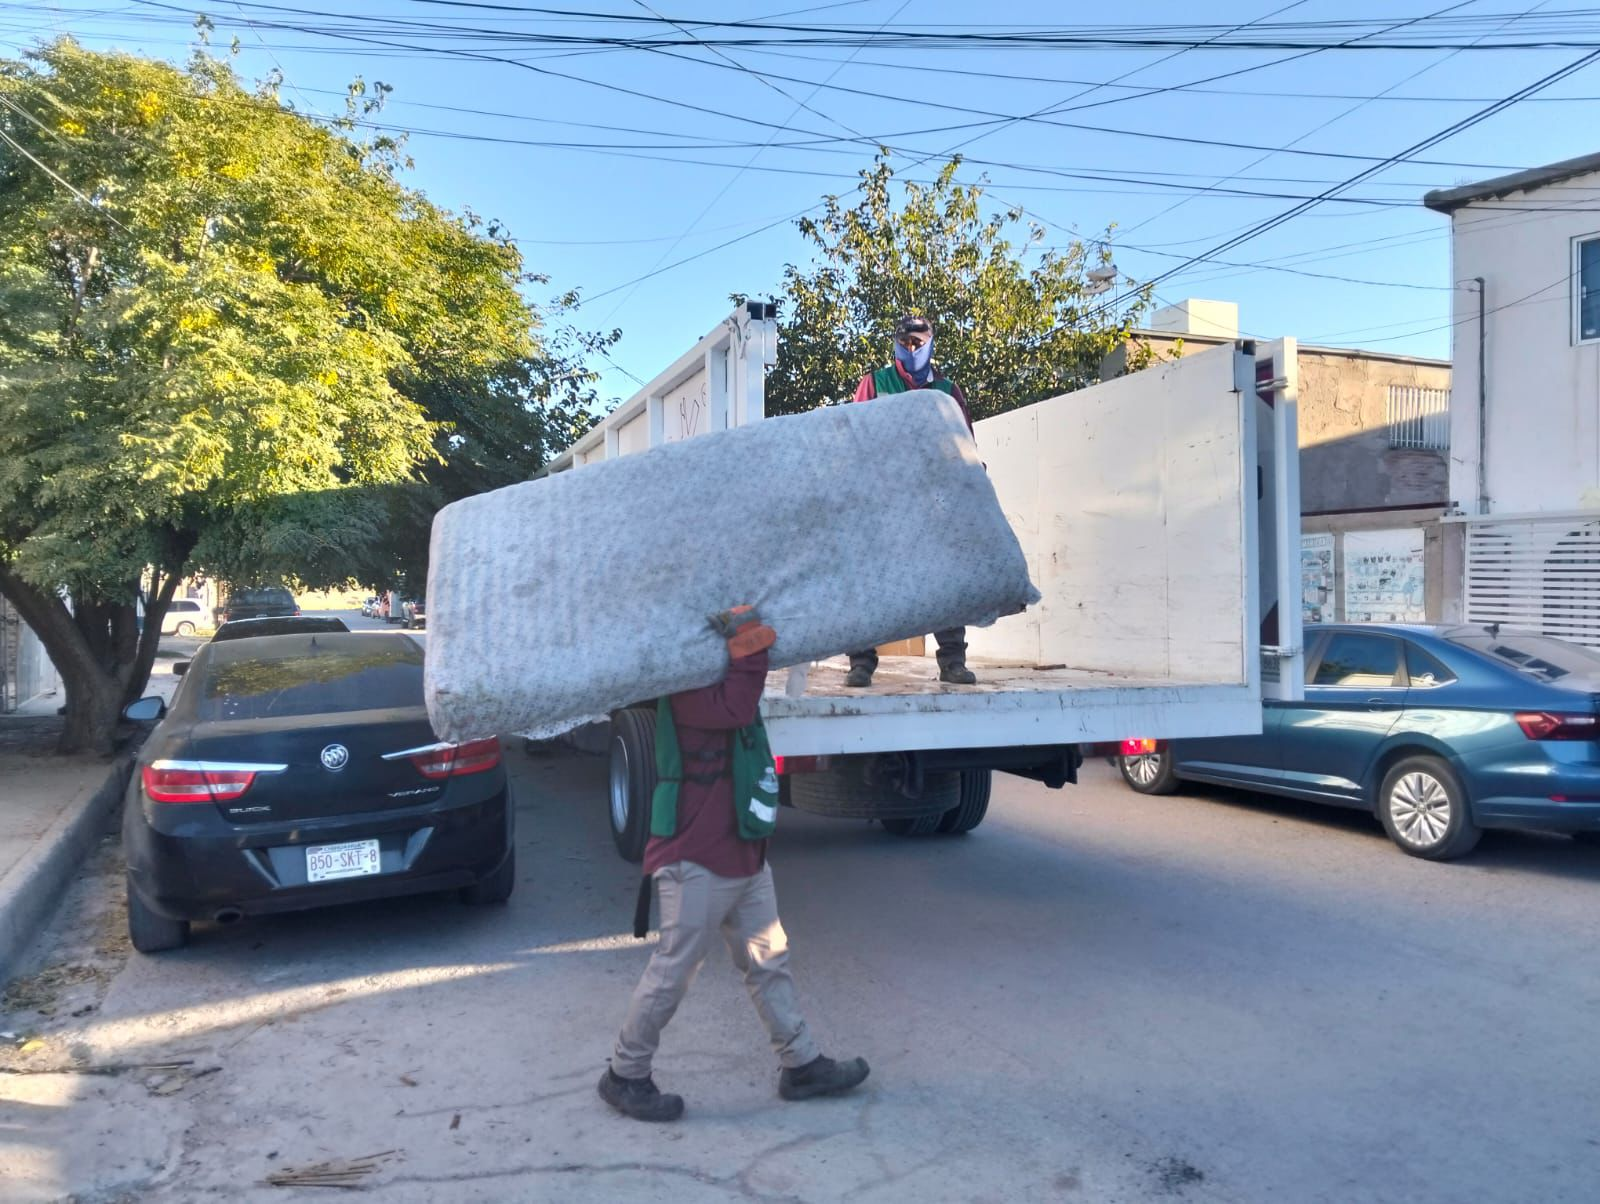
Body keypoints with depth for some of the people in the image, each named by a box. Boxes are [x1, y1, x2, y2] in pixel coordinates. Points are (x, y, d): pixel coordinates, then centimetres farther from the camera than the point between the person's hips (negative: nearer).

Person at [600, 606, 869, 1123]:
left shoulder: (721, 676, 12)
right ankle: (624, 1076, 20)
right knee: (673, 972, 2)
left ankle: (801, 1065, 27)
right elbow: (734, 707, -35)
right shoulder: (689, 688, -20)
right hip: (698, 862, -10)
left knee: (768, 959, 16)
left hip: (744, 858, 10)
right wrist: (748, 644, -30)